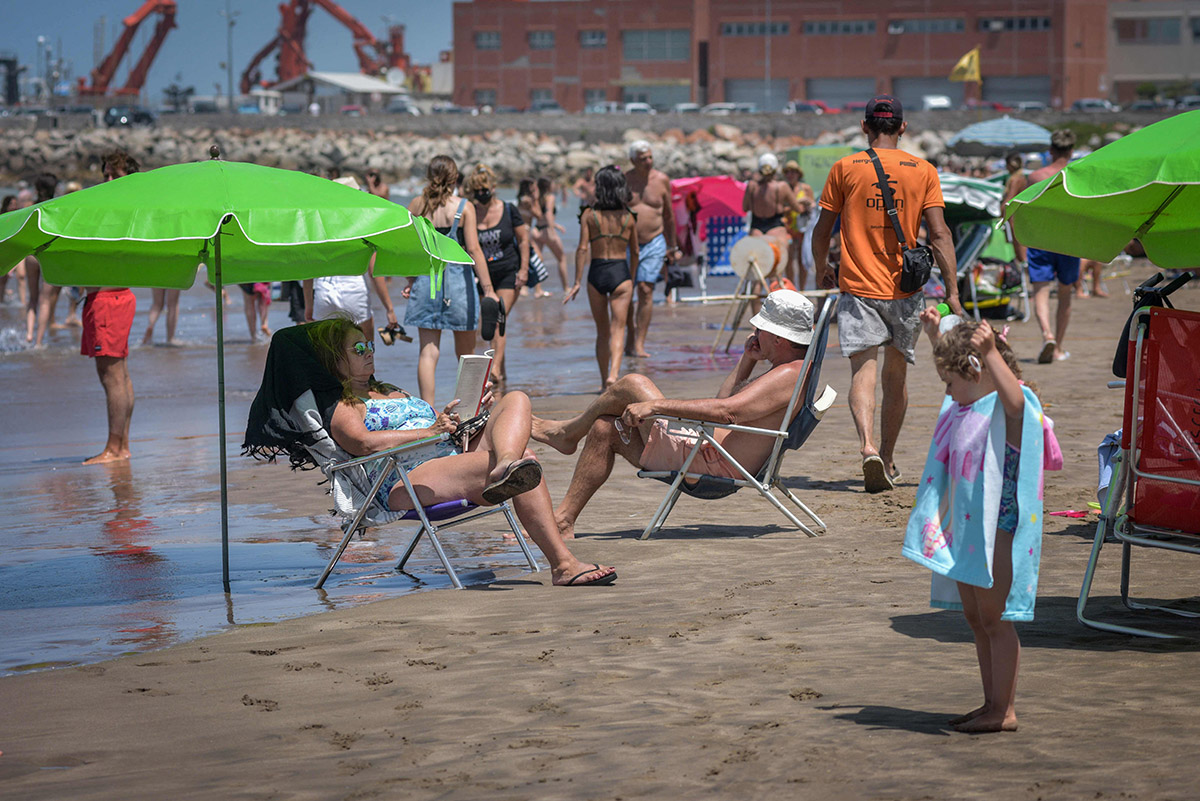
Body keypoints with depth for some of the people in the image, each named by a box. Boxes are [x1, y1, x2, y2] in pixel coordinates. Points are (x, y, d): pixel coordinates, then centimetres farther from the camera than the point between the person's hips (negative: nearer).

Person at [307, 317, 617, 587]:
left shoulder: (393, 392, 37)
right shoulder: (342, 408, 8)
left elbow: (444, 425, 33)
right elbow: (365, 442, -15)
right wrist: (430, 431, -15)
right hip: (408, 482, -9)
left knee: (516, 399, -14)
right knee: (524, 458, -28)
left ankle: (506, 469, -44)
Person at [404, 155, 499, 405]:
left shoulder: (417, 205, 0)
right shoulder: (464, 208, -7)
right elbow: (473, 249, -12)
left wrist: (410, 280, 15)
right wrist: (488, 288, -12)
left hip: (425, 280, 2)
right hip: (458, 279, -2)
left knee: (428, 351, 1)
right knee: (465, 352, 13)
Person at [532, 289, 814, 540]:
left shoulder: (791, 373, -18)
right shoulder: (782, 372, 17)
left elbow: (727, 411, -32)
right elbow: (724, 402, 29)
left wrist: (656, 405, -29)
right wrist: (748, 360, 18)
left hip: (712, 463, -11)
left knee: (633, 384, -4)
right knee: (605, 429, 17)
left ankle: (568, 432, 21)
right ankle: (563, 521, 22)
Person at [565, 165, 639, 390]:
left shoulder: (589, 215, -2)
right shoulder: (628, 217, 4)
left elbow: (582, 249, -7)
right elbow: (634, 252, 11)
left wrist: (577, 282, -4)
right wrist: (631, 278, 24)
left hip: (596, 273, 0)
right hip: (620, 273, 0)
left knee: (602, 331, 13)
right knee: (617, 329, -2)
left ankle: (604, 380, 19)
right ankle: (614, 373, -24)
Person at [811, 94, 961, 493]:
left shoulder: (845, 168, 0)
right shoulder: (923, 171, 2)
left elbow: (822, 230, 4)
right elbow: (939, 234, -4)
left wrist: (822, 269, 23)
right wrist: (952, 291, -3)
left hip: (858, 285, -1)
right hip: (905, 289, 2)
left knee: (863, 370, -7)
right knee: (896, 374, 14)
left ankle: (868, 447, -29)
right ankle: (888, 459, 21)